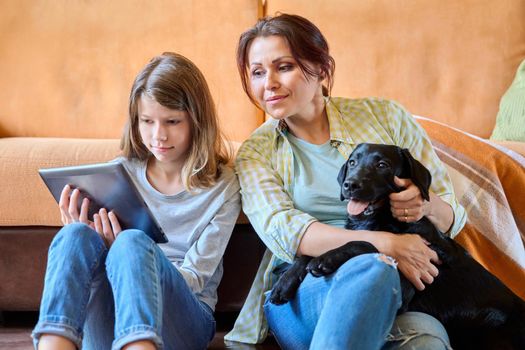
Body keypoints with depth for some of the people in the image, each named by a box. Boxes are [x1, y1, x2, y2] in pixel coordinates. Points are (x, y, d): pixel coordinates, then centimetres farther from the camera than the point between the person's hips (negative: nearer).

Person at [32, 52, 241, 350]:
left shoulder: (223, 186, 1)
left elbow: (195, 278, -3)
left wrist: (123, 251, -20)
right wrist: (88, 240, -15)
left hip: (184, 316, -2)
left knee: (133, 242, -33)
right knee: (75, 235, -28)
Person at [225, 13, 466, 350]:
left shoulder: (385, 116, 9)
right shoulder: (255, 153, 10)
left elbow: (453, 217, 12)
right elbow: (281, 231, -9)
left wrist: (428, 206, -14)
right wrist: (384, 244, -22)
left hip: (406, 291, 0)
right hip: (302, 293, 0)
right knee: (371, 267, -34)